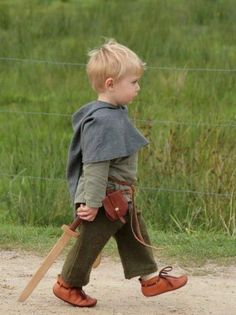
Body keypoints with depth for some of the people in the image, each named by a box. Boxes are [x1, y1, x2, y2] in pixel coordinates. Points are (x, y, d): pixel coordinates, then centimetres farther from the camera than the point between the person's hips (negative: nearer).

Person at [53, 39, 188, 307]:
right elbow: (96, 165, -27)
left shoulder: (116, 114, 7)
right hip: (105, 199, -10)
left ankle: (149, 278, 26)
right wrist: (92, 202, -26)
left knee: (136, 235, 16)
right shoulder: (102, 121, -26)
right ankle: (67, 284, 21)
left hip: (121, 197, 10)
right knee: (90, 240, 5)